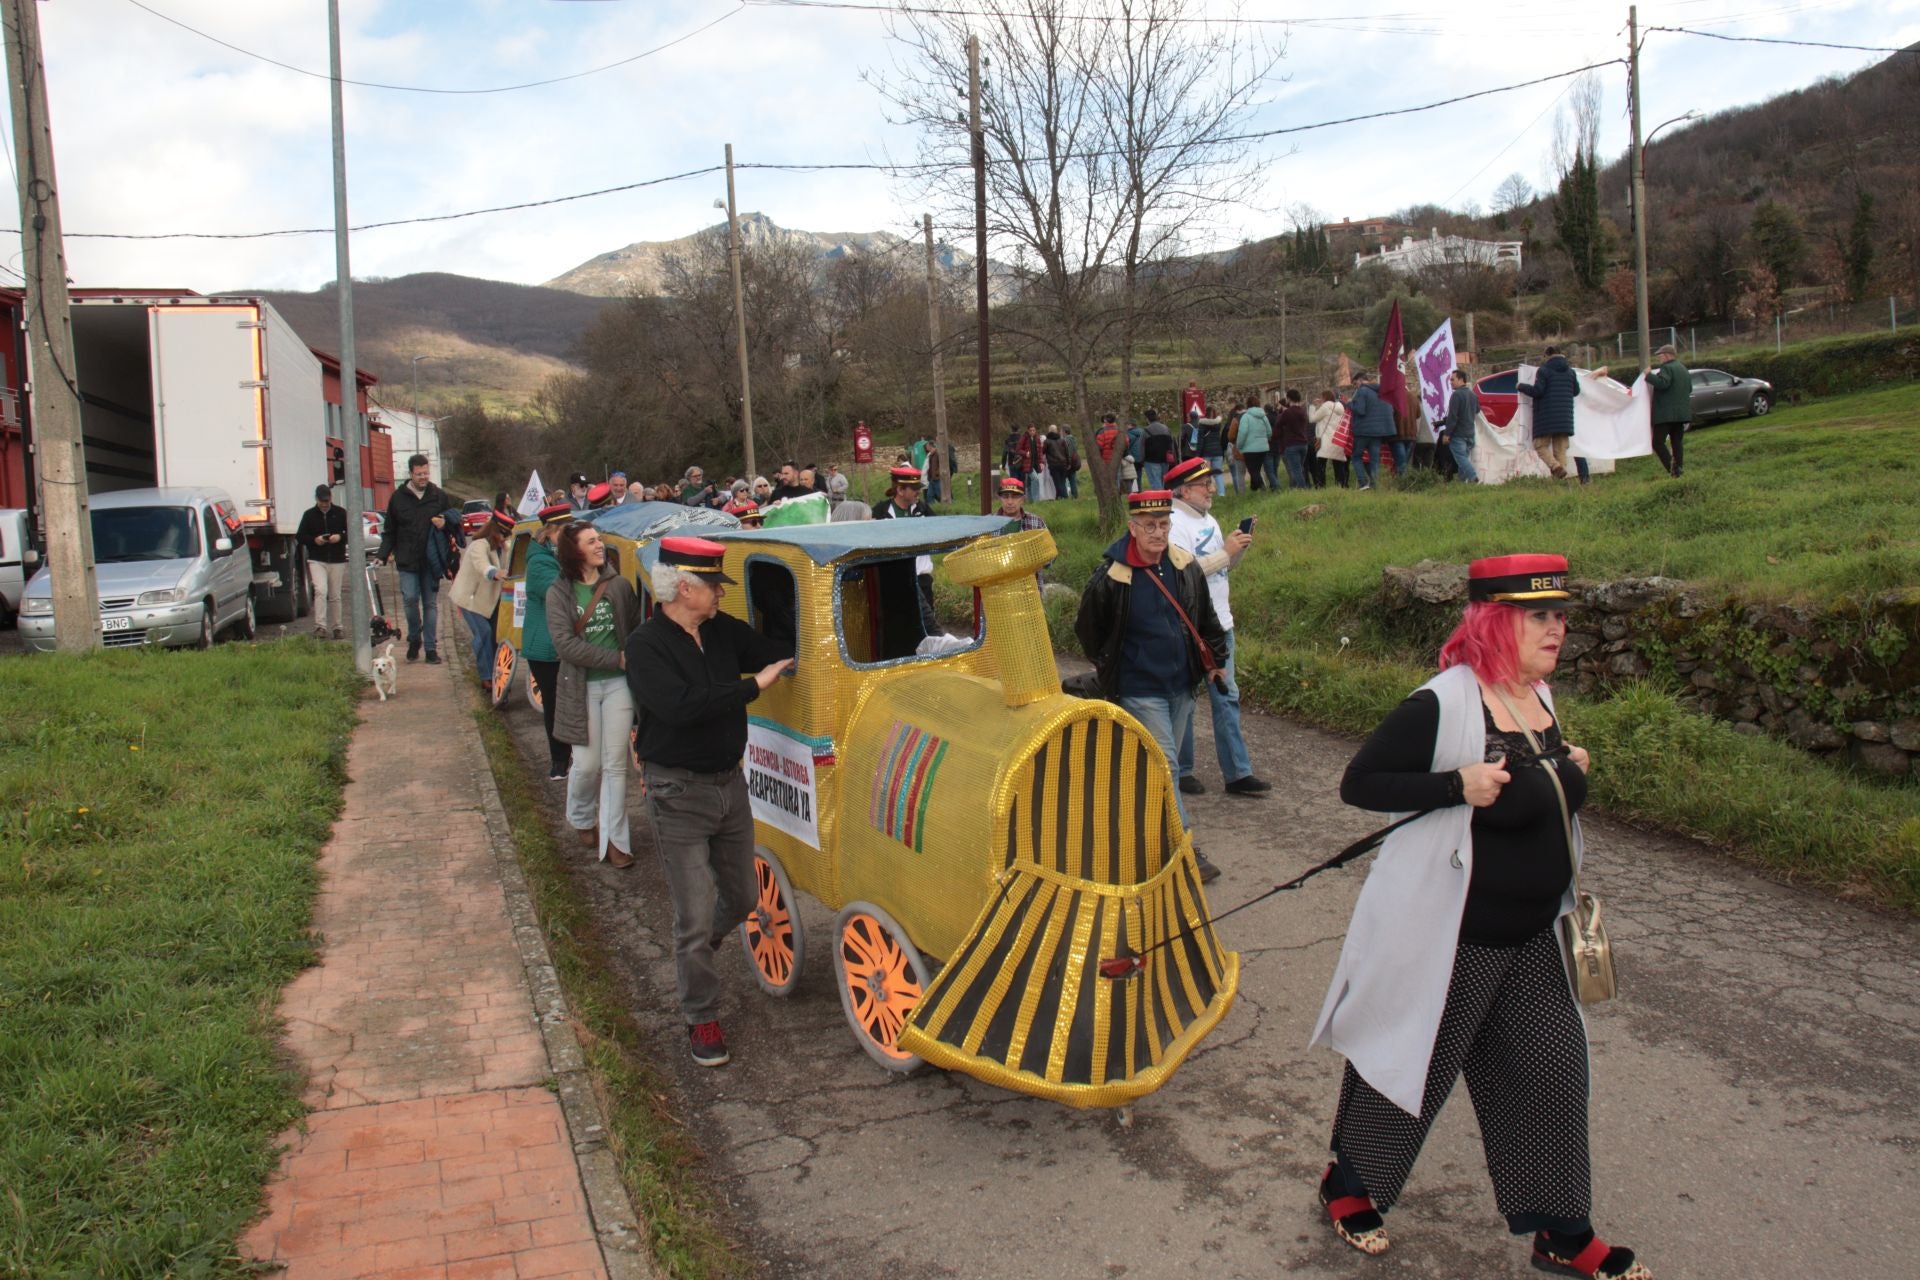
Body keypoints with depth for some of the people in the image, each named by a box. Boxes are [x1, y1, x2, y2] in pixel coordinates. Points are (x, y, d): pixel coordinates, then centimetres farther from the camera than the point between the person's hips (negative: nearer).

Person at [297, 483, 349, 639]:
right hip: (316, 560, -1)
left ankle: (339, 628, 16)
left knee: (336, 596, 7)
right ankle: (320, 625, -17)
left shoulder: (340, 513, 4)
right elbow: (299, 536, 6)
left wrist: (340, 537, -15)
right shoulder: (309, 515, 5)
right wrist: (314, 540, -13)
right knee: (321, 591, -18)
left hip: (337, 560, 1)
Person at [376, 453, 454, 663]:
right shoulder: (398, 498, 3)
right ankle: (414, 639, 11)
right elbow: (389, 532, 9)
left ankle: (431, 648, 11)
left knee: (431, 603, 5)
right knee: (410, 598, -12)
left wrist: (444, 524, -9)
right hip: (407, 560, -1)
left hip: (431, 560, 1)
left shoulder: (438, 496, 4)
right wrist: (382, 555, -1)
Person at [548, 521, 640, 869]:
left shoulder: (620, 586, 1)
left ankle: (614, 839, 10)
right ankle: (581, 819, 33)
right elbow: (565, 644, -13)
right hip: (581, 687, -1)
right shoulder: (559, 593, -4)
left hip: (618, 684, 1)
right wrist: (616, 658, -16)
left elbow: (637, 630, 8)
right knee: (587, 764, 4)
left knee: (615, 764, 2)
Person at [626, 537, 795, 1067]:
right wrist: (753, 685, -23)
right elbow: (681, 706, -29)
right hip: (678, 794, -6)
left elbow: (780, 657, 7)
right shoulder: (646, 646, -16)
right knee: (695, 916, -1)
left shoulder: (725, 630, 3)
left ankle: (695, 951, 49)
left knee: (742, 897, 18)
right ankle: (702, 1020, 17)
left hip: (730, 783, 7)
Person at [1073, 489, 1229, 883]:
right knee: (1164, 766, -8)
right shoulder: (1112, 577, -16)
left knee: (1165, 761, 15)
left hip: (1181, 685, 6)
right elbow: (1087, 629, -1)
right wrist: (1107, 669, 8)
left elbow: (1206, 618, 15)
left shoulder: (1186, 567, -2)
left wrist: (1216, 659, 16)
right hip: (1140, 690, -5)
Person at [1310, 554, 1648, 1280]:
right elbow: (1359, 783, -21)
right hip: (1448, 937, -8)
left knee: (1552, 1069, 13)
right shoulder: (1442, 706, -22)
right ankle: (1348, 1185, 34)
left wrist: (1568, 770, 2)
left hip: (1532, 936, 8)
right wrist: (1457, 786, -31)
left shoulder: (1538, 698, 4)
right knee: (1412, 1066, 9)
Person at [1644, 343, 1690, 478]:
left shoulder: (1667, 368, -10)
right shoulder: (1684, 369, 21)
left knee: (1658, 442, -9)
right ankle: (1677, 471, 8)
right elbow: (1689, 389, 28)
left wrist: (1649, 375, -16)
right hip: (1682, 412, 9)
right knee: (1676, 443, 10)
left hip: (1666, 413, -9)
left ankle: (1671, 467, -23)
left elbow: (1662, 383, -26)